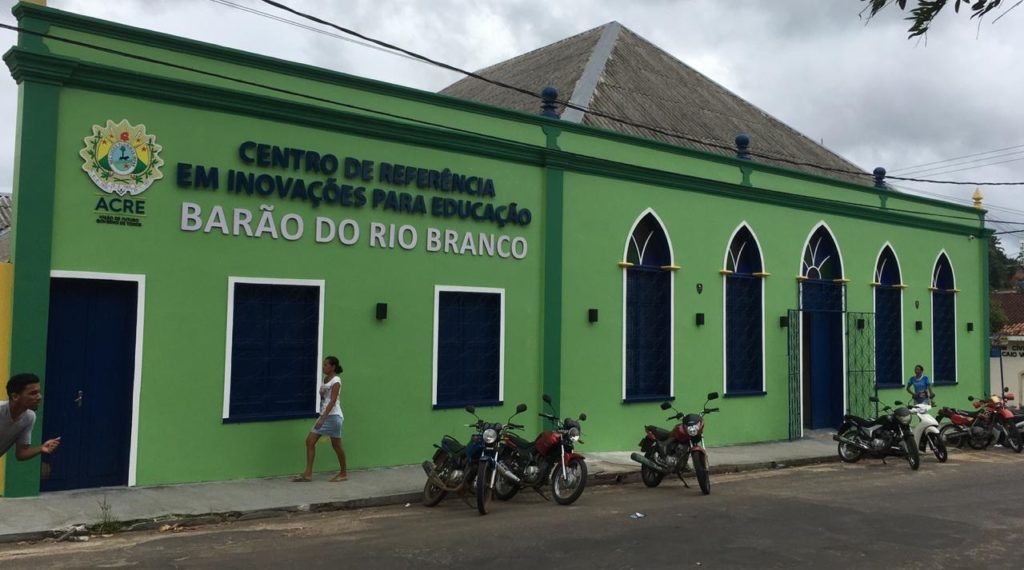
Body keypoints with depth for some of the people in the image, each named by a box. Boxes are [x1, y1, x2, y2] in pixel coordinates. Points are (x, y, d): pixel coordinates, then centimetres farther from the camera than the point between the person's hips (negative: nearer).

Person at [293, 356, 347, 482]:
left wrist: (322, 418, -26)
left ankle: (343, 473, 18)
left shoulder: (336, 381, -13)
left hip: (333, 416, -8)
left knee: (336, 445, 2)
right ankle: (308, 474, 2)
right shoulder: (325, 379, 12)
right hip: (324, 415, 8)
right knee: (310, 441, 0)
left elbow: (332, 401, -20)